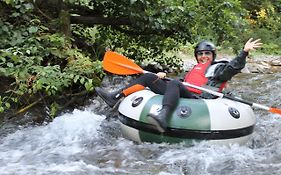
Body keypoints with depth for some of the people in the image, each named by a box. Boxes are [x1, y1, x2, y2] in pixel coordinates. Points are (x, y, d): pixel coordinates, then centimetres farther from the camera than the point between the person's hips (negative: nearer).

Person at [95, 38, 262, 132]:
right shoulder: (195, 69, 36)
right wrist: (164, 76, 13)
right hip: (181, 94, 8)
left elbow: (234, 67, -2)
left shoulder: (218, 68, 15)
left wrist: (244, 52, -17)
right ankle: (115, 97, -8)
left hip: (195, 98, -8)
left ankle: (163, 118, -63)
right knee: (148, 77, 5)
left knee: (174, 84, -38)